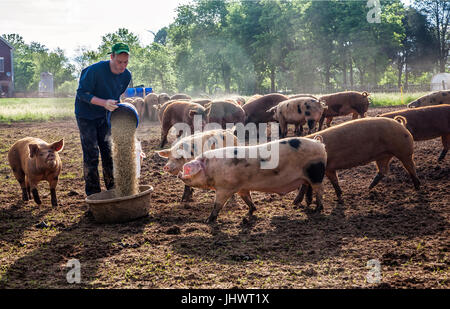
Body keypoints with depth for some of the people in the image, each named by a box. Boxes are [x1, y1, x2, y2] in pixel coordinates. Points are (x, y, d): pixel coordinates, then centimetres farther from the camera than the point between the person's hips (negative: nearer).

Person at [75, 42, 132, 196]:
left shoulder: (126, 76, -5)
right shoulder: (95, 70, -26)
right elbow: (82, 93, -23)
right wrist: (104, 103, -34)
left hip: (104, 116, 5)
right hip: (86, 115, -5)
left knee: (109, 153, 5)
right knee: (91, 155, -6)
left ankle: (113, 189, 15)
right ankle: (93, 194, 2)